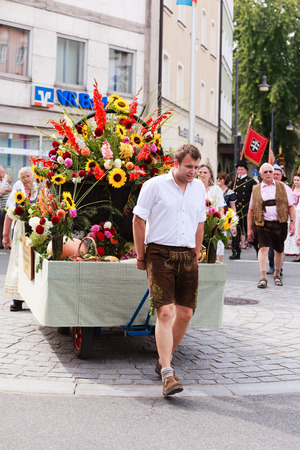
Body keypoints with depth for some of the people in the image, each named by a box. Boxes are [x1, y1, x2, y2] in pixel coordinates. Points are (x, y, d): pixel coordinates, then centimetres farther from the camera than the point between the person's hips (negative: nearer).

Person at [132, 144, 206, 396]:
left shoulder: (199, 188, 12)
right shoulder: (155, 186, -4)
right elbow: (138, 220, -1)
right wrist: (141, 257, 1)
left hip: (187, 256, 5)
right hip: (160, 254, -5)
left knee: (185, 313, 4)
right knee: (165, 312, -14)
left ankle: (164, 361, 24)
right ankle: (167, 374, -13)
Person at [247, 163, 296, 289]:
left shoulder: (283, 187, 7)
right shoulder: (256, 190, 8)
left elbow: (291, 206, 8)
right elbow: (251, 210, 10)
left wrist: (292, 222, -2)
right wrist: (249, 228, 7)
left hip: (280, 224, 1)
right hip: (263, 224, -1)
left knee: (279, 250, 9)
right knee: (263, 248, -15)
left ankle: (277, 275, 29)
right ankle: (263, 277, -12)